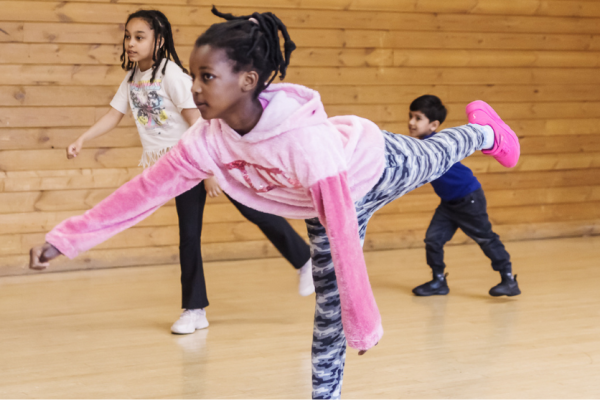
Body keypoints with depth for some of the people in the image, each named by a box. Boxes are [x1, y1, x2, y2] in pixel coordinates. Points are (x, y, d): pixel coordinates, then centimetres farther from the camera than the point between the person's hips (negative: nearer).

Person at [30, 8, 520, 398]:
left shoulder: (304, 141, -48)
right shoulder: (209, 138, -30)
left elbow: (343, 235, -45)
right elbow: (146, 189, -26)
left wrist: (363, 323, -39)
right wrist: (66, 237, -31)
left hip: (378, 165, -4)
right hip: (321, 201, 4)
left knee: (437, 158, 29)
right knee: (328, 306, 7)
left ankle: (485, 131, 61)